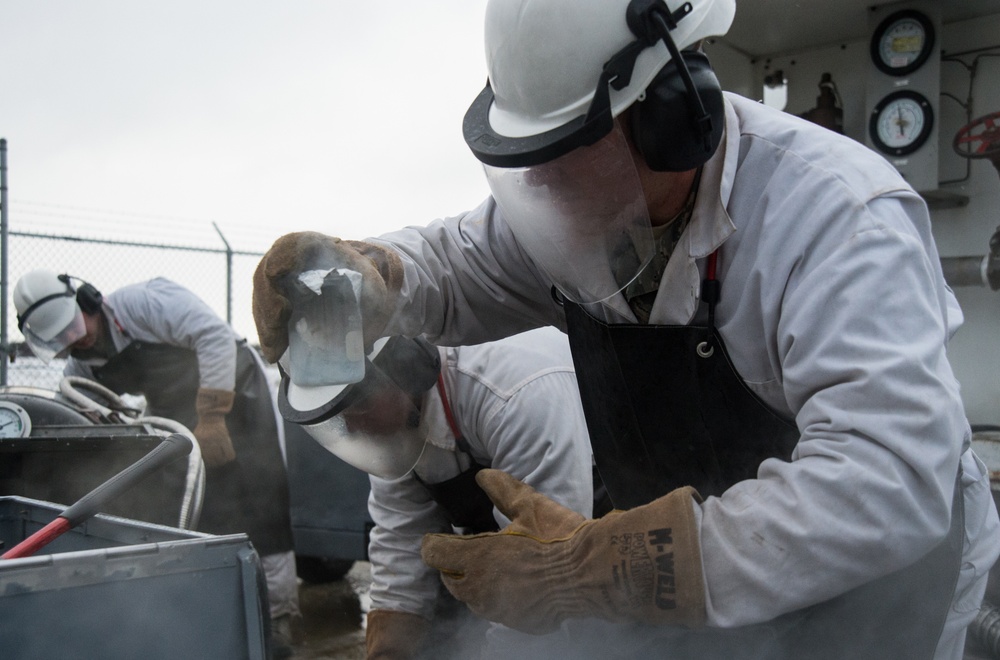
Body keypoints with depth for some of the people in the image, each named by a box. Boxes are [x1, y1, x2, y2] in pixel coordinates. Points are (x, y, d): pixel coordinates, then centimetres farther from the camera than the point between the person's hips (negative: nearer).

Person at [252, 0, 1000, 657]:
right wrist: (360, 273, -24)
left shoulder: (839, 217, -31)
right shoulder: (588, 200, -11)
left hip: (870, 586, -4)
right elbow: (454, 265, 1)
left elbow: (889, 481, -41)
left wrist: (597, 568, -44)